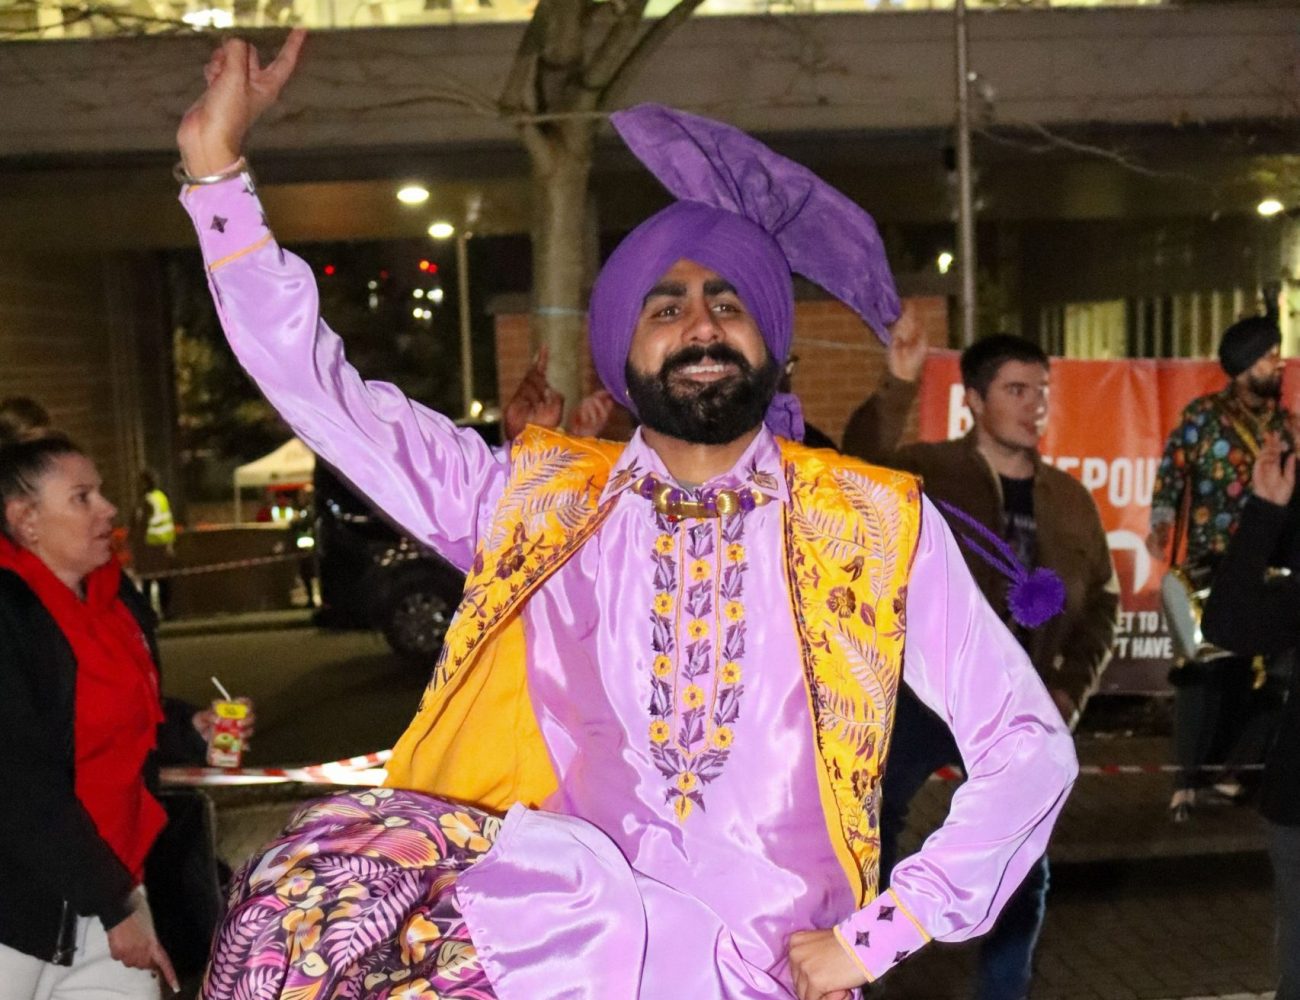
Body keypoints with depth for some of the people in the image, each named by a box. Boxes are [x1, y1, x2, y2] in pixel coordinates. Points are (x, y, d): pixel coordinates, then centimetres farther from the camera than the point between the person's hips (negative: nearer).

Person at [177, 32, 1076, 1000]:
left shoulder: (878, 527, 3)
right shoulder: (538, 502, 8)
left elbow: (1030, 746, 4)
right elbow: (318, 386, 7)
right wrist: (218, 164, -1)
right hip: (576, 913, 3)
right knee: (326, 873, -27)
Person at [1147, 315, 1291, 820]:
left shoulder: (1282, 420, 9)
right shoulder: (1203, 416, -4)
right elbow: (1172, 471, -7)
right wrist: (1162, 523, -22)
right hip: (1211, 565, -5)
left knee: (1246, 668, 9)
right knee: (1202, 668, -5)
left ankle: (1227, 768, 19)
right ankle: (1188, 778, 0)